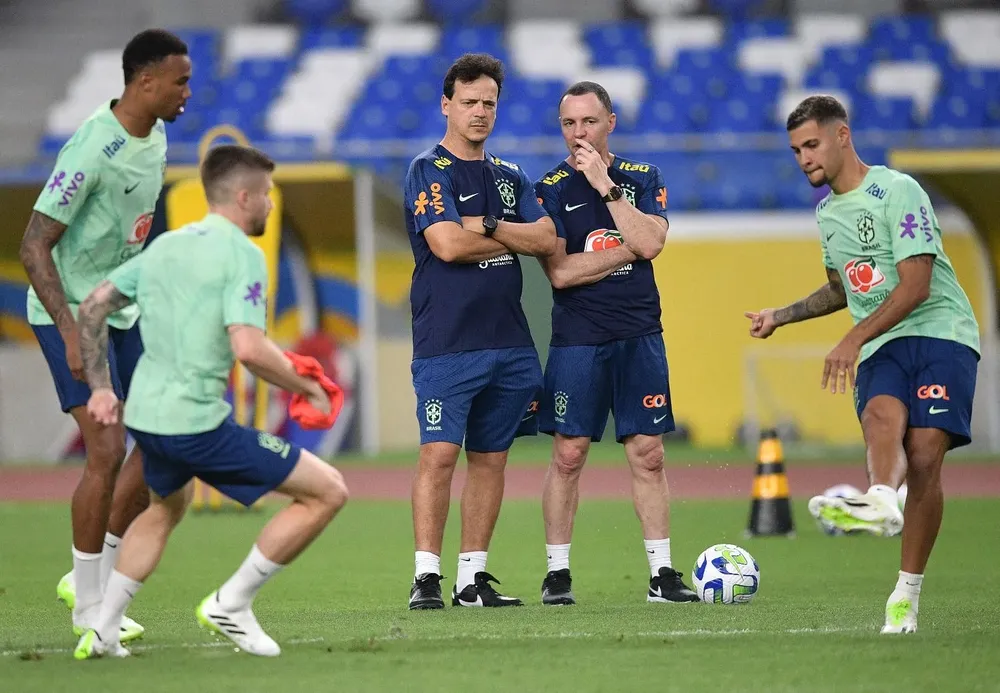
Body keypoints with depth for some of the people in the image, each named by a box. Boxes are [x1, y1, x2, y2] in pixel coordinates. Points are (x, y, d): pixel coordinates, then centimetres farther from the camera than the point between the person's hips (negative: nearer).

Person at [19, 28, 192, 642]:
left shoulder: (154, 137, 3)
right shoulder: (92, 151, -24)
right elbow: (33, 247, -23)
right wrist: (72, 332, -28)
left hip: (121, 311, 9)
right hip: (69, 314, -9)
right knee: (108, 449, -14)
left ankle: (96, 575, 16)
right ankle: (89, 607, -1)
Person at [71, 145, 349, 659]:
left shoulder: (165, 245, 13)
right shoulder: (241, 254, -11)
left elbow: (92, 307, 18)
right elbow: (248, 348, -23)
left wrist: (99, 386, 23)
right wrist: (304, 387, -9)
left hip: (144, 417, 9)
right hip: (199, 423, -9)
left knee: (166, 507, 37)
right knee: (327, 492, -3)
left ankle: (103, 631, 33)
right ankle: (231, 603, 1)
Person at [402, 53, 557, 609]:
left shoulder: (510, 177, 17)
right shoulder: (429, 171, -2)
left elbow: (546, 240, 4)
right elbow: (447, 244, -16)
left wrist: (487, 225, -9)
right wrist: (511, 240, -2)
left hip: (508, 340, 6)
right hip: (446, 341, -6)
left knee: (491, 458, 7)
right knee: (440, 454, -11)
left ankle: (474, 577, 11)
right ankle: (426, 578, -9)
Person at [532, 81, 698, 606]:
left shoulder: (643, 178, 9)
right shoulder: (550, 188, 1)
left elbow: (651, 243, -9)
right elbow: (559, 271, -9)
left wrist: (605, 185, -11)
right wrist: (626, 251, -7)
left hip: (639, 336, 2)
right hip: (577, 340, -2)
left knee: (648, 454, 2)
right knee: (568, 454, -3)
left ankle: (661, 574, 5)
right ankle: (557, 573, 5)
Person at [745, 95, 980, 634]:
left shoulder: (898, 191, -6)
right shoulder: (827, 213, 20)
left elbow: (914, 287, -14)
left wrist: (853, 340, -20)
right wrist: (781, 316, 25)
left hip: (940, 332, -5)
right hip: (880, 349, 6)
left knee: (925, 457, -19)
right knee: (880, 414, -30)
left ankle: (907, 594, -13)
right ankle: (881, 502, -61)